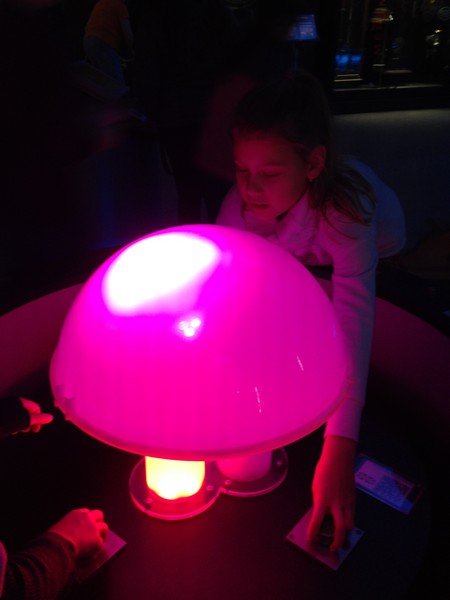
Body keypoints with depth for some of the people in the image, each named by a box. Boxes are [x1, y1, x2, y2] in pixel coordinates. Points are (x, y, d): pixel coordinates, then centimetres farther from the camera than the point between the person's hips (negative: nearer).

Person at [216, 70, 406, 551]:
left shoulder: (344, 208, -48)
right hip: (295, 259, 3)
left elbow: (353, 318, -57)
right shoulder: (245, 197, -34)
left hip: (377, 255, -3)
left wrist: (338, 453, -64)